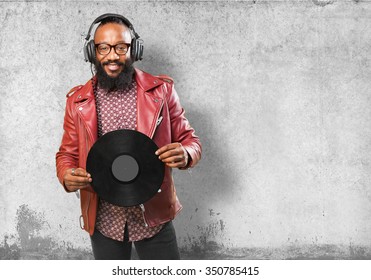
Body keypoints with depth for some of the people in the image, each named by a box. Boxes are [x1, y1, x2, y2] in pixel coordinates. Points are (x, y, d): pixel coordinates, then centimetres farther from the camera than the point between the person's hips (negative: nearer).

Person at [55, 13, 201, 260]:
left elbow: (190, 140, 2)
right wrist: (67, 177, -15)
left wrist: (185, 154, -22)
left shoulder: (161, 90, -4)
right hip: (103, 219, 2)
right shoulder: (78, 101, 0)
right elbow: (67, 153, 8)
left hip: (154, 215, -1)